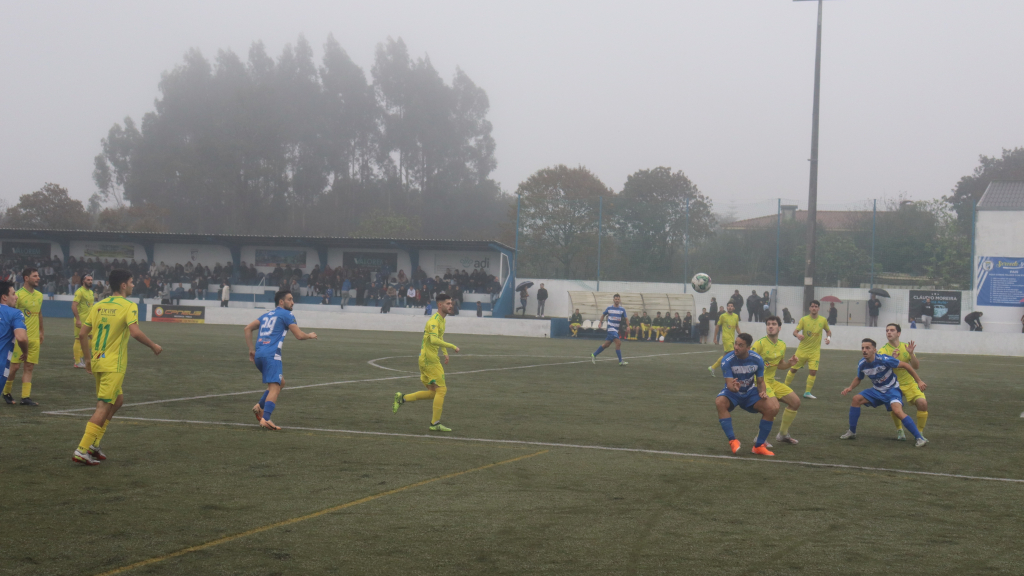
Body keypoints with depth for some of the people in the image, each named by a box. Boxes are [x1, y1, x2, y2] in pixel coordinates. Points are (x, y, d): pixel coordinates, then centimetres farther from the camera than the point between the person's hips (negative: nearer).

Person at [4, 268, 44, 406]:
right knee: (14, 367, -1)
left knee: (29, 367, 3)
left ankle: (25, 397, 5)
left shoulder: (39, 295, 10)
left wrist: (41, 331, 21)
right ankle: (7, 393, 19)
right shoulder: (18, 295, -10)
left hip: (34, 338, 6)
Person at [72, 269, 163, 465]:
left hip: (97, 361, 8)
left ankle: (93, 443, 18)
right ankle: (82, 450, -6)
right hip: (114, 364, -8)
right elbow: (135, 332, -24)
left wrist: (88, 357, 19)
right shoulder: (129, 306, -11)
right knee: (104, 408, -3)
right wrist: (153, 346, -10)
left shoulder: (98, 306, 9)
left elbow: (82, 334, 9)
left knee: (118, 400, 22)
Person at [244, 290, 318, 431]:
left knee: (280, 382, 22)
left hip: (258, 355, 8)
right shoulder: (286, 315, 3)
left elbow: (247, 329, 21)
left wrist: (252, 349, 21)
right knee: (275, 387, -14)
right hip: (271, 355, -8)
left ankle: (260, 407, 10)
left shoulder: (266, 315, 25)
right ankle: (265, 419, -29)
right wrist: (310, 336, 19)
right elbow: (299, 335, -2)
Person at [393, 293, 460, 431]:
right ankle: (435, 424, -2)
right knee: (441, 390, -6)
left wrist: (445, 352, 22)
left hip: (426, 359, 10)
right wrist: (452, 346, -28)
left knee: (433, 392, 12)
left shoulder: (441, 320, 15)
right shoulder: (434, 320, -17)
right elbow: (434, 340, -32)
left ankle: (402, 398, 13)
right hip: (429, 359, -10)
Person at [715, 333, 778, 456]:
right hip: (733, 392, -2)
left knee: (772, 408, -20)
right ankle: (732, 440, -26)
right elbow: (729, 383, -25)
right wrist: (733, 387, -50)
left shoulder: (757, 359, -13)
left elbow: (760, 382, -3)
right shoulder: (727, 360, -21)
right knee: (720, 402, -36)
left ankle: (759, 445, -5)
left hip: (750, 392, 2)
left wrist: (762, 392, -25)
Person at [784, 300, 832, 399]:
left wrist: (828, 337, -5)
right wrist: (797, 335, -34)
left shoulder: (823, 320, 0)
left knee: (813, 371, -10)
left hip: (815, 351, 1)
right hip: (802, 349, -1)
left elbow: (828, 330, 17)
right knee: (793, 368, 7)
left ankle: (807, 392, 3)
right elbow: (795, 331, -11)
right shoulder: (804, 320, -6)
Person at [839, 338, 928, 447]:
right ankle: (852, 432, 5)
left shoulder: (884, 360, -27)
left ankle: (920, 438, -24)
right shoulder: (861, 364, -9)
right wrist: (850, 387, -6)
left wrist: (919, 381, -18)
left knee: (897, 411, -30)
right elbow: (858, 378, 14)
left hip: (892, 389, -6)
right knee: (856, 399, -10)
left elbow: (906, 365, -18)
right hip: (877, 390, 6)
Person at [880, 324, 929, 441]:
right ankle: (899, 430, 6)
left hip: (910, 383, 3)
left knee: (922, 403, -19)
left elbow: (917, 367, -2)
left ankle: (920, 432, 3)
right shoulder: (883, 351, -8)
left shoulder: (906, 347, 2)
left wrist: (911, 354, -18)